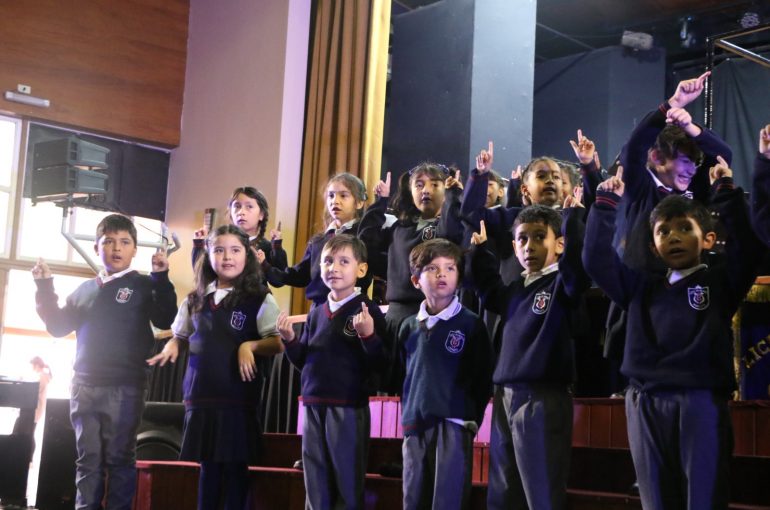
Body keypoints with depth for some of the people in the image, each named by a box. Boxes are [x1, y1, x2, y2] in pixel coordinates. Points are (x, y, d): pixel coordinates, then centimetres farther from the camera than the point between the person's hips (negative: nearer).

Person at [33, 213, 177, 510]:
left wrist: (161, 278, -19)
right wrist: (45, 288, 9)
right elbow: (58, 327, 18)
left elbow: (165, 320, -11)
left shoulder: (143, 286, 2)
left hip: (124, 387, -4)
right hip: (84, 385, 4)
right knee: (88, 459, 7)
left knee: (120, 458, 1)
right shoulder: (85, 290, 15)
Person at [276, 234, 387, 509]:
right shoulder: (317, 313, 12)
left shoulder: (367, 311, -7)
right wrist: (290, 340, 0)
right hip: (313, 405, 6)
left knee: (347, 486, 2)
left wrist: (368, 335, -27)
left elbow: (379, 365, -11)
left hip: (348, 407, -6)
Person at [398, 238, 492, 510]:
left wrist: (472, 420, -4)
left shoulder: (472, 324, -2)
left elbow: (483, 378, -1)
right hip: (415, 425, 4)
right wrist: (407, 414, 13)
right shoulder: (409, 327, 11)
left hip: (454, 424, -4)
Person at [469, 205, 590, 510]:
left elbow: (575, 255, -24)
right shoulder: (514, 291, 15)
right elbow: (489, 290, 37)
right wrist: (480, 250, 30)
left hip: (543, 400, -7)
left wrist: (573, 212, -24)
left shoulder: (563, 283, -3)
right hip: (505, 398, 7)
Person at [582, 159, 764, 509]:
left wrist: (726, 193, -8)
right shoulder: (642, 287, 17)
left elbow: (747, 245, -6)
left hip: (701, 401, -3)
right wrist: (606, 205, 8)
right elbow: (596, 260, 11)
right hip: (646, 404, 3)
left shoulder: (720, 281, 9)